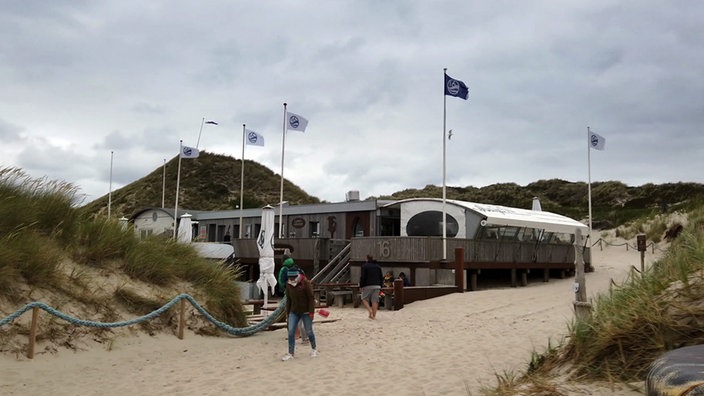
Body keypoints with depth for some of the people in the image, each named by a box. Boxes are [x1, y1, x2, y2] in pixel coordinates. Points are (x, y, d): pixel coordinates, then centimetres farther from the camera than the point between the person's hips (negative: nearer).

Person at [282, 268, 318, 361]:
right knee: (291, 332, -4)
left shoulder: (305, 283, -14)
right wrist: (287, 312, 11)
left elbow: (311, 298, -12)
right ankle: (291, 353, 2)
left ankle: (314, 349, 28)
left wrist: (311, 312, -15)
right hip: (294, 312, 4)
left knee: (309, 331, 6)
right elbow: (288, 299, 11)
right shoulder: (288, 284, 2)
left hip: (305, 312, -4)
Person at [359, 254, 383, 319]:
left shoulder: (364, 266, -2)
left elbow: (362, 277, -10)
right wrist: (380, 286, 18)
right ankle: (374, 316, 0)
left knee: (364, 299, 8)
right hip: (377, 286, 4)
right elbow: (381, 277, 13)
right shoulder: (378, 266, 15)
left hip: (368, 286, -4)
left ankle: (370, 311, -13)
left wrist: (360, 286, -5)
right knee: (375, 300, 3)